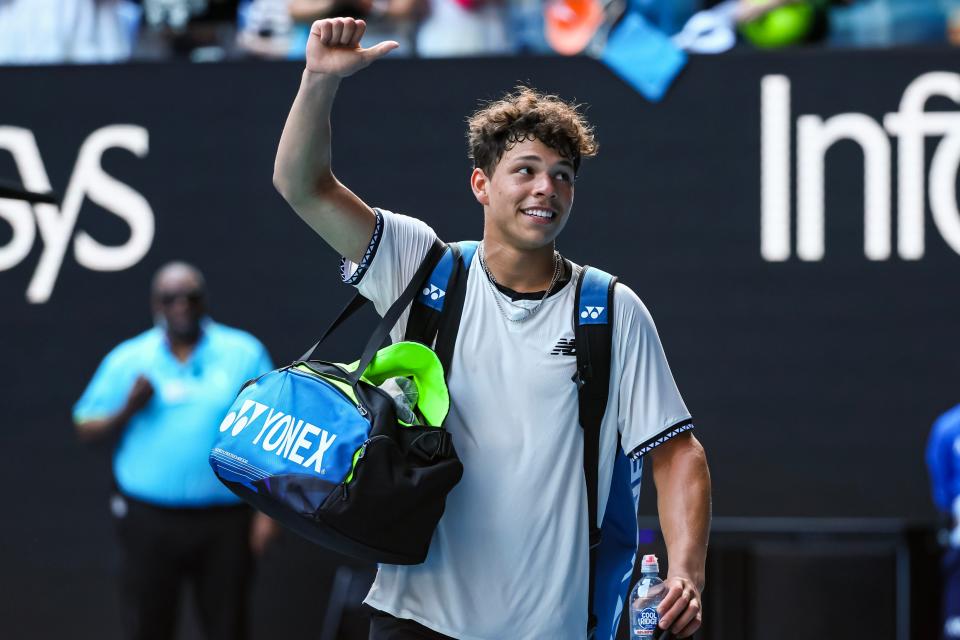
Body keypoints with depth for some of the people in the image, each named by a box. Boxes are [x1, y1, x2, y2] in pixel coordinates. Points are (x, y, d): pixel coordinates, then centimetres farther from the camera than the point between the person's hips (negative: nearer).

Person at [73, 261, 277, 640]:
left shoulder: (244, 354, 4)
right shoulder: (127, 360, 6)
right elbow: (86, 430, 7)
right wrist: (127, 411, -13)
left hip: (223, 522, 0)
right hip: (149, 520, 1)